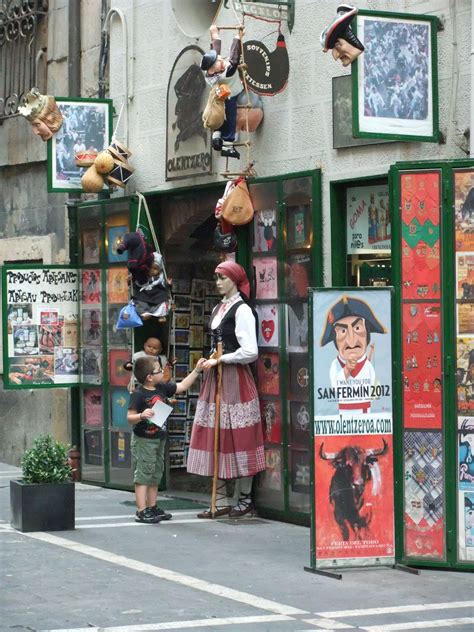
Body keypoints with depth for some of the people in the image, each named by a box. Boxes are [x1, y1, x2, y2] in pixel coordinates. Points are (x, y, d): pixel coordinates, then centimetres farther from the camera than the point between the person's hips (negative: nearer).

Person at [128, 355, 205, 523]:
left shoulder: (162, 389, 5)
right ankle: (141, 511, -5)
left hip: (159, 439, 8)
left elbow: (182, 386, 17)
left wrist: (196, 370, 15)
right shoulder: (139, 395, -17)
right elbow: (130, 417, -17)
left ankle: (152, 507, 23)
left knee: (155, 475, 14)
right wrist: (141, 416, -36)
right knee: (143, 475, -6)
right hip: (143, 440, -8)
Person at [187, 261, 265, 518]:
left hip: (235, 379, -8)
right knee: (213, 437, 5)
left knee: (239, 438, -2)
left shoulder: (242, 310, -9)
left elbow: (250, 352, -16)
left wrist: (220, 360, -10)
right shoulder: (218, 309, 16)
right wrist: (211, 362, 11)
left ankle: (244, 498, 8)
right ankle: (220, 501, 10)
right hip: (215, 379, 8)